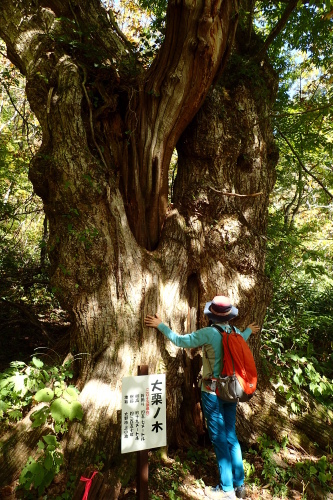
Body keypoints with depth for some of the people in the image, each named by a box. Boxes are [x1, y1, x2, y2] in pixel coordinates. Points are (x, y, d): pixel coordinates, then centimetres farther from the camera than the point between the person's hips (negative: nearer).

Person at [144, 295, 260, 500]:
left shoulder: (209, 333, -20)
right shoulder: (235, 332, -3)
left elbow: (180, 340, -13)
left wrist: (160, 325, -3)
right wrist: (249, 330, 42)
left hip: (213, 393, -6)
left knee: (220, 440, 8)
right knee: (231, 437, 20)